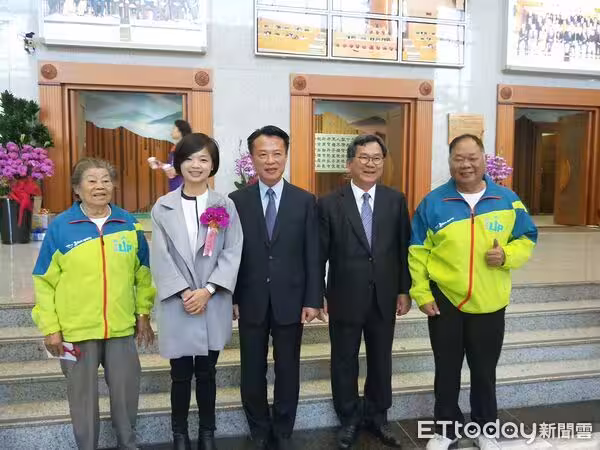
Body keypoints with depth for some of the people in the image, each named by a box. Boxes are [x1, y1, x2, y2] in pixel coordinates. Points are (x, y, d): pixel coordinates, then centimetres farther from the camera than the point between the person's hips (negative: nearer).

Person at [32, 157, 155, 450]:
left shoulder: (129, 224, 0)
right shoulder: (60, 226, -5)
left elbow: (143, 273, 9)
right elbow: (44, 281, -3)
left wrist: (143, 313, 8)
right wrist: (50, 327, -4)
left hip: (121, 328, 2)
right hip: (76, 330, -1)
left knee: (126, 391, 14)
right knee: (83, 396, 14)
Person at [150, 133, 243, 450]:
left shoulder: (225, 206, 2)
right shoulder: (163, 207, 1)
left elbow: (232, 253, -4)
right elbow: (161, 257, -3)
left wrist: (207, 290, -13)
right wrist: (184, 292, -13)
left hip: (213, 303, 0)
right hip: (177, 302, 0)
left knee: (206, 372, 12)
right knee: (180, 373, 9)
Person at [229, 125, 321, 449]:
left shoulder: (305, 201, 0)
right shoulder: (236, 201, 0)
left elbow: (312, 255, -1)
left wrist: (313, 299, -5)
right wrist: (230, 298, -2)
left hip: (290, 301, 0)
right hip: (251, 301, 0)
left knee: (288, 370, 13)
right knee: (252, 371, 12)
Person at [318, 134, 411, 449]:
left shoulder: (396, 200, 1)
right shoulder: (329, 204, -7)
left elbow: (404, 249, 4)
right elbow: (319, 254, -6)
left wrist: (404, 290, 3)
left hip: (384, 298, 2)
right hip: (345, 299, -2)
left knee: (381, 360, 17)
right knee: (344, 362, 13)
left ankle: (377, 417, 38)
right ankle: (349, 419, 34)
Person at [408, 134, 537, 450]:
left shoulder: (507, 201, -1)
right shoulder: (433, 202, -5)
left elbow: (526, 240, 6)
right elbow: (418, 252, -3)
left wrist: (507, 255, -15)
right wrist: (421, 293, -7)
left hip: (489, 304, 1)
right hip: (443, 301, -1)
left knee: (484, 372, 15)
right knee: (447, 371, 14)